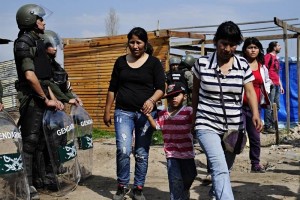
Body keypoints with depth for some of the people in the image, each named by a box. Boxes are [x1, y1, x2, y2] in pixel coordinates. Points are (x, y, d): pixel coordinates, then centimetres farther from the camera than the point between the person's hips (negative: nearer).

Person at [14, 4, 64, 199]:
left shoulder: (37, 42, 18)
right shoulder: (23, 43, -10)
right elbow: (30, 75, -18)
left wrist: (52, 98, 11)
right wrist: (46, 99, -13)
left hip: (42, 96, 9)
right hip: (31, 97, -9)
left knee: (41, 140, 13)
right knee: (30, 141, -7)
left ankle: (39, 180, 22)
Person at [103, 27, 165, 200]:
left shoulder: (154, 63, 1)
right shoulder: (121, 62, 9)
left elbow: (161, 88, -5)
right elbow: (112, 88, 12)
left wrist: (151, 100, -26)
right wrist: (107, 111, 11)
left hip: (146, 113, -1)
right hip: (123, 112, 1)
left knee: (142, 154, 4)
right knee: (123, 150, -12)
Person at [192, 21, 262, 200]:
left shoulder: (243, 65, 0)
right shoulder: (202, 63, -4)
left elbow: (250, 91, -4)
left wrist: (256, 114, -22)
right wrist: (195, 115, 16)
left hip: (234, 125, 3)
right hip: (207, 124, -3)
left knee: (225, 167, 19)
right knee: (220, 167, -21)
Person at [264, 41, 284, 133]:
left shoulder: (276, 58, 22)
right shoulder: (268, 56, -5)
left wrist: (280, 86, 22)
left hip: (277, 85, 9)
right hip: (271, 85, -9)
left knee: (276, 106, 11)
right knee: (269, 106, -9)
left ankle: (273, 125, 18)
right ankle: (267, 126, -7)